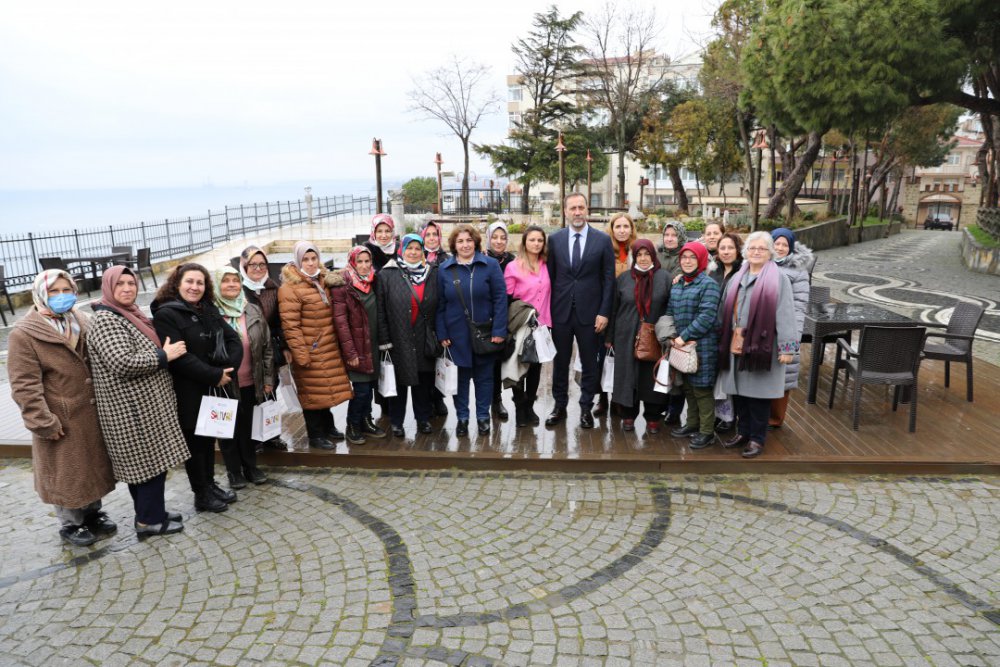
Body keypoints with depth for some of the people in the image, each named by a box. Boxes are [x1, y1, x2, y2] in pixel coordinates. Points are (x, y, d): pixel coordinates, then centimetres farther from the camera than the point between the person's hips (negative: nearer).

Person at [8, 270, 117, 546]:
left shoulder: (81, 323, 5)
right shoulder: (24, 334, -15)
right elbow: (24, 387, -17)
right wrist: (44, 423, -19)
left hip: (92, 413, 6)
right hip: (61, 420, -6)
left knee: (94, 465, 19)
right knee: (67, 473, 9)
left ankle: (93, 513, 37)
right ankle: (70, 524, 28)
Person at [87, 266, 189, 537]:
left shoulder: (129, 314, 13)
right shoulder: (106, 320, -17)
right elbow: (123, 364, -28)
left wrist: (167, 351, 11)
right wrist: (164, 356, -19)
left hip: (144, 404, 10)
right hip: (133, 409, -10)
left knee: (143, 463, 17)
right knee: (150, 462, -2)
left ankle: (152, 511, 27)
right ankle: (149, 520, 9)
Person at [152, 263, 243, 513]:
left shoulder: (209, 310, 10)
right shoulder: (166, 314, -13)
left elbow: (233, 340, 5)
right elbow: (179, 357, -22)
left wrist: (228, 369, -13)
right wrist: (215, 376, -19)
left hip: (213, 389, 7)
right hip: (188, 392, -7)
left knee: (209, 438, 17)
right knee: (195, 442, 6)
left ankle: (210, 484, 32)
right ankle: (201, 495, 18)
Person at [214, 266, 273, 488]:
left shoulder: (253, 311, 3)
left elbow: (267, 347, 7)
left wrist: (268, 379, 5)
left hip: (251, 383, 3)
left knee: (249, 427, 15)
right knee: (229, 428, 10)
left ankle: (250, 466, 31)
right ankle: (234, 471, 26)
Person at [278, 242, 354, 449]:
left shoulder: (322, 282, 12)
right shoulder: (290, 288, -14)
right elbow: (290, 326, -18)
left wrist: (337, 343, 17)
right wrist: (300, 354, -20)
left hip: (329, 350, 8)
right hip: (310, 353, -7)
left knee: (327, 389, 17)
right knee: (312, 393, 2)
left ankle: (328, 427, 33)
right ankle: (315, 436, 15)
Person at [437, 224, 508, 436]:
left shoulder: (490, 265, -4)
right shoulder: (444, 269, 2)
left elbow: (500, 298, -7)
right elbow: (440, 304, 2)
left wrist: (499, 330, -13)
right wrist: (442, 334, -3)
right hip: (456, 333, 1)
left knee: (484, 376, 11)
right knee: (460, 376, 10)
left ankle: (483, 416, 24)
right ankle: (462, 417, 22)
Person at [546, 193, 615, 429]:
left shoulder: (603, 240, -1)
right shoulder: (555, 239, 3)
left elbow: (609, 279, -1)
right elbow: (549, 276, 5)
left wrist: (604, 312, -7)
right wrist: (547, 309, 1)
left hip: (590, 312, -1)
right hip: (560, 311, 1)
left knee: (590, 363, 8)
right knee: (560, 362, 11)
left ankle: (586, 408, 22)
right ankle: (560, 406, 24)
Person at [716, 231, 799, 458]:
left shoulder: (778, 279, -3)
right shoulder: (737, 278, 14)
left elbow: (785, 314, -9)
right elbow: (726, 311, 15)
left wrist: (787, 346, -15)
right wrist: (724, 341, 11)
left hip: (761, 345, -5)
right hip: (735, 344, 5)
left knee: (758, 393, 1)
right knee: (738, 390, 11)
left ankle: (757, 438, 13)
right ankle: (742, 432, 25)